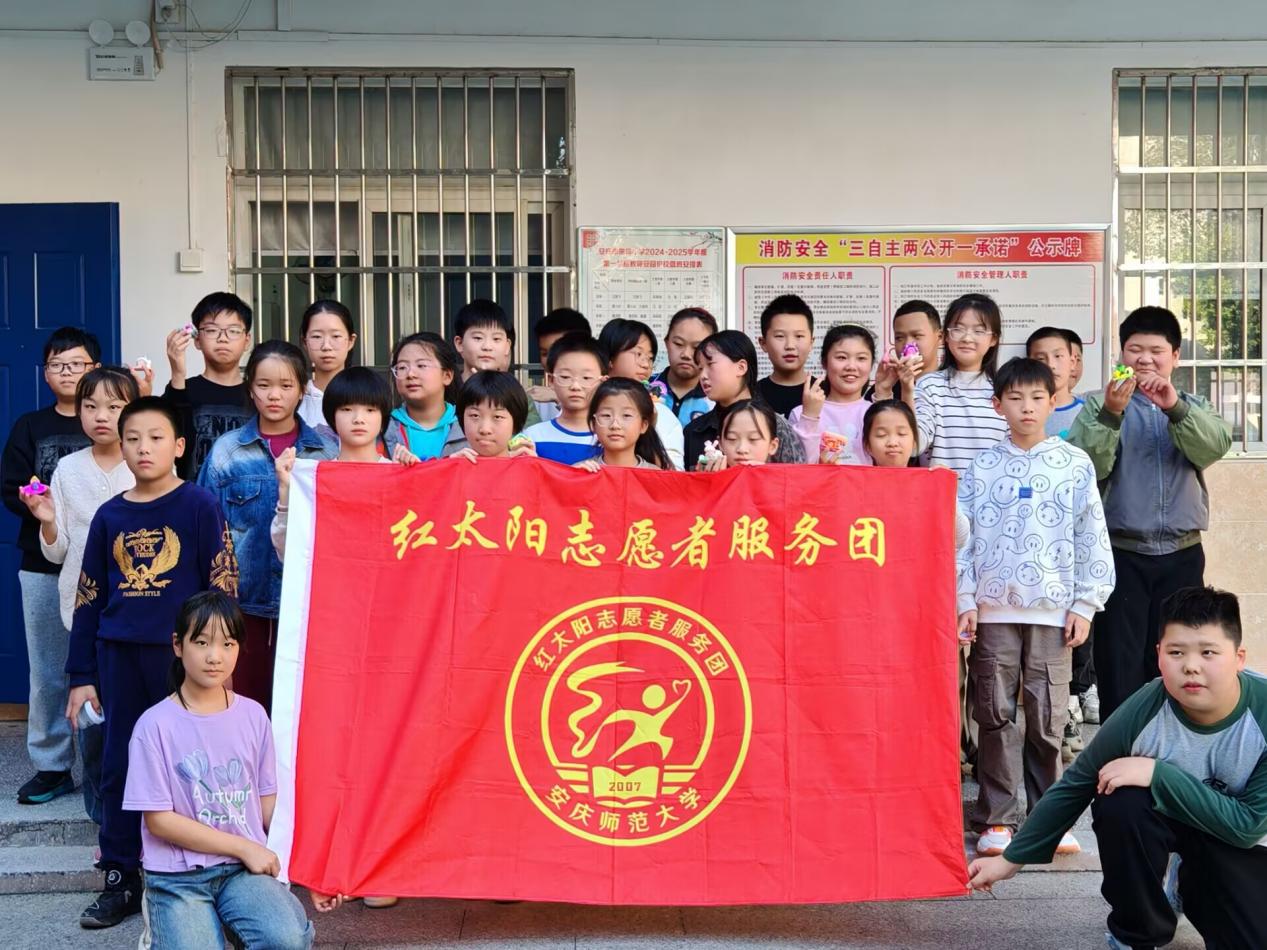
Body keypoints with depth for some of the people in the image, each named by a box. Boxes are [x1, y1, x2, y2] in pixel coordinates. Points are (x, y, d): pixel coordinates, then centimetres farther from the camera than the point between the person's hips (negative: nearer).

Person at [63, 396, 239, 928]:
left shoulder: (200, 506, -4)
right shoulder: (109, 517, 8)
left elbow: (223, 587, -5)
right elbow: (87, 599, 11)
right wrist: (82, 676, 9)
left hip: (181, 653, -4)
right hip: (119, 658, 4)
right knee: (118, 766, 10)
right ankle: (120, 880, 22)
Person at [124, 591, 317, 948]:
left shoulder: (253, 716, 4)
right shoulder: (155, 724, -7)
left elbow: (267, 801, 9)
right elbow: (158, 820, -8)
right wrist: (244, 847, -10)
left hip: (245, 868, 1)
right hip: (178, 876, -1)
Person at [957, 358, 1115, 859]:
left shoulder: (1075, 464, 5)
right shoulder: (981, 468, 6)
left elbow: (1093, 539, 5)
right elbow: (962, 538, 6)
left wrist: (1085, 604, 0)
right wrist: (964, 601, -1)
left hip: (1053, 609, 0)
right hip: (992, 610, 1)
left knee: (1048, 718, 2)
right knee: (995, 715, 2)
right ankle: (997, 818, 9)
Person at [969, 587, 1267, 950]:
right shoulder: (1142, 711, -27)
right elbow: (1075, 785, -15)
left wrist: (1158, 774, -37)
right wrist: (1012, 858, -10)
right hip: (1168, 815, 1)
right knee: (1119, 801, -31)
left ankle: (1190, 885, 14)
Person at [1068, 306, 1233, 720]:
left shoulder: (1193, 406, 11)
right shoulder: (1100, 404, 2)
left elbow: (1215, 447, -11)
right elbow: (1090, 467, -13)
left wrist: (1175, 407, -26)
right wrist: (1111, 414, -27)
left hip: (1182, 554, 3)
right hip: (1122, 554, -2)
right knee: (1120, 663, -2)